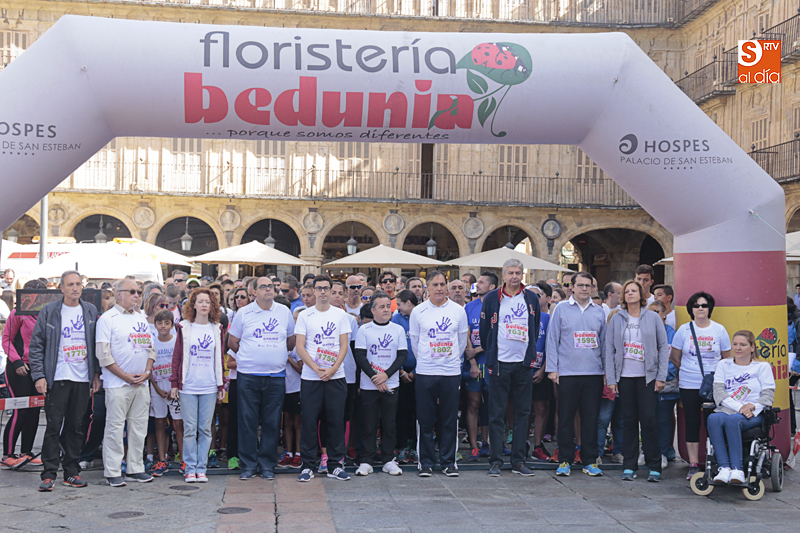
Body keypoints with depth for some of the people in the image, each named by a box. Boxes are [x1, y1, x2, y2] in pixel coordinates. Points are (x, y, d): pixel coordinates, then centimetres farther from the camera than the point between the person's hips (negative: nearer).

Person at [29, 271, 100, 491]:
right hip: (57, 379, -3)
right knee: (54, 426, -3)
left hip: (82, 380, 3)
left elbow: (97, 345, 14)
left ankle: (72, 472, 15)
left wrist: (96, 373, 7)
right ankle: (49, 474, 3)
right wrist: (39, 375, -7)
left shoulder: (90, 311, 9)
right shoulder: (49, 312, 0)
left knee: (76, 427, 8)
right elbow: (36, 345, 0)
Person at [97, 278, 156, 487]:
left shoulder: (141, 318, 16)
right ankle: (112, 472, 4)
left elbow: (150, 347, 17)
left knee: (139, 427, 9)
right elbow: (103, 354, -10)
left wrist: (147, 372, -1)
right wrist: (126, 376, -12)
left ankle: (135, 468, 17)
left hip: (142, 383, 6)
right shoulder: (107, 319, -4)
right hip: (118, 384, -6)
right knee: (115, 428, -2)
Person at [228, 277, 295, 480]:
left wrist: (276, 355, 11)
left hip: (276, 376, 1)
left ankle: (267, 465, 14)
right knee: (247, 421, 1)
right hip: (248, 376, -1)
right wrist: (250, 357, 9)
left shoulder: (284, 312, 8)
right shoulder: (243, 313, 3)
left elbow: (291, 340, 17)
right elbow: (232, 342, 10)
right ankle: (248, 465, 10)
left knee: (272, 422, 4)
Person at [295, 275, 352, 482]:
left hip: (336, 377, 1)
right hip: (310, 377, -1)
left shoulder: (340, 315, 7)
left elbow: (344, 346, 3)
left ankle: (335, 465, 12)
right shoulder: (304, 316, 3)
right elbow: (300, 347, -1)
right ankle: (308, 465, 9)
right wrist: (317, 368, -13)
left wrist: (333, 368, -12)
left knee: (336, 421, 3)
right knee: (309, 421, 0)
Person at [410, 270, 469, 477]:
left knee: (450, 420, 4)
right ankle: (426, 462, 11)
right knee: (425, 420, 1)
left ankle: (449, 462, 13)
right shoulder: (418, 311, 2)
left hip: (451, 372, 1)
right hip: (425, 373, -1)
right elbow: (414, 341, 10)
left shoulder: (458, 311, 5)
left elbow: (462, 341, 13)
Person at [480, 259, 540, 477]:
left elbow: (535, 328, 15)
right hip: (500, 363, -2)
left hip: (523, 363, 3)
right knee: (496, 414, 0)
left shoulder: (531, 299, 7)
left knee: (523, 412, 5)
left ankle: (518, 461, 13)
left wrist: (531, 355, 13)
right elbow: (484, 329, 6)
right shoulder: (492, 298, 0)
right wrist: (490, 353, 8)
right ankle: (496, 461, 6)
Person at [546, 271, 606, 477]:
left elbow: (604, 341, 16)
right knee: (566, 417, 1)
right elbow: (552, 339, 2)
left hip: (593, 374, 2)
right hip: (567, 373, -2)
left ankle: (590, 461, 13)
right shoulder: (561, 309, 3)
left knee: (591, 417, 5)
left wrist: (606, 369, 11)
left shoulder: (598, 312, 11)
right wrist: (552, 368, -4)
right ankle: (565, 460, 10)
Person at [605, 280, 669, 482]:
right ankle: (629, 466, 11)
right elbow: (609, 350, 6)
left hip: (647, 376, -1)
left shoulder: (653, 318, 3)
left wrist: (661, 376, -3)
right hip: (625, 376, 2)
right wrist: (611, 379, 0)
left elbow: (663, 347, 4)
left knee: (648, 420, -5)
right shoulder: (616, 319, 7)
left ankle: (654, 467, 4)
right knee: (629, 420, 4)